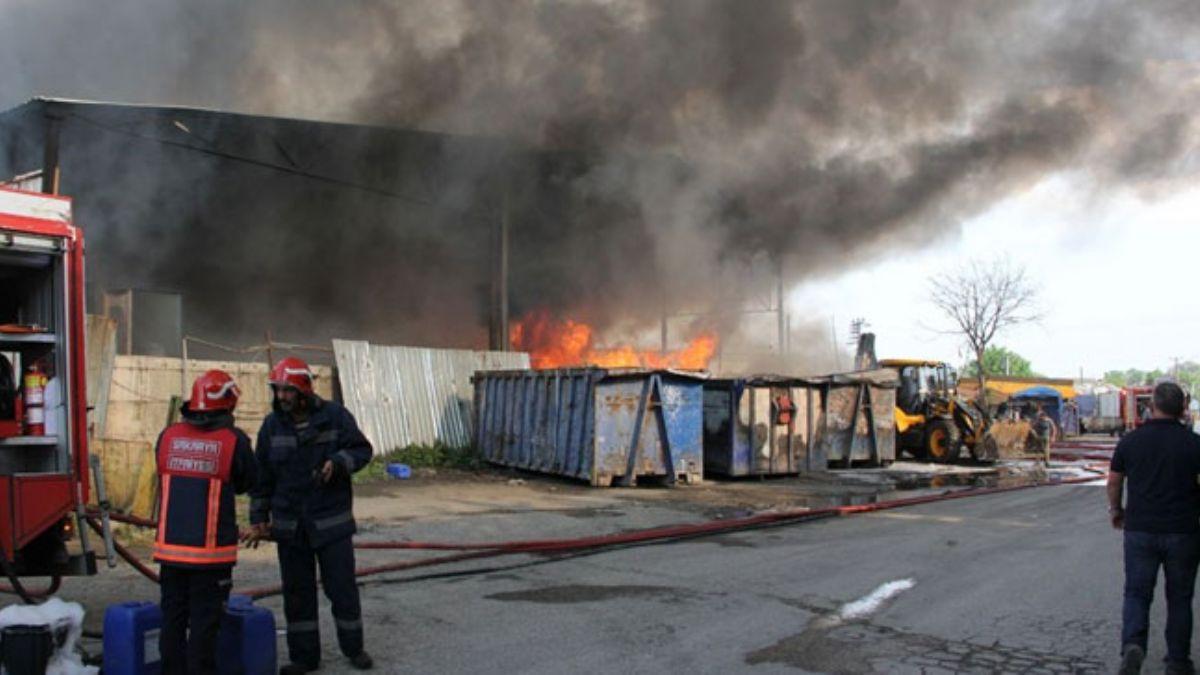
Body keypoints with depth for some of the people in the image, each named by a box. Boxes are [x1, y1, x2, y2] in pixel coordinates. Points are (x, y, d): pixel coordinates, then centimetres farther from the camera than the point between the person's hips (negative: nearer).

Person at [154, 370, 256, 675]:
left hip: (170, 545, 4)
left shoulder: (168, 436, 0)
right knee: (204, 619, 4)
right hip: (211, 548, -4)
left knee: (173, 615, 15)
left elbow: (164, 478, 12)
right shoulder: (233, 440, -11)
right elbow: (248, 482, 3)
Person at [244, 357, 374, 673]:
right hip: (289, 525, 3)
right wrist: (258, 520, 6)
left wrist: (338, 463, -23)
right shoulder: (272, 425, 1)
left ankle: (353, 647, 22)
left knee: (342, 587, 4)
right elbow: (262, 476, 6)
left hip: (331, 520, -2)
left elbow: (362, 449, -3)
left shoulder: (335, 416, -7)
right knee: (297, 591, 9)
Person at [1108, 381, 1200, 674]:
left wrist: (1115, 510, 25)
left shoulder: (1130, 440, -1)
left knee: (1136, 593, 7)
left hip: (1139, 530, 1)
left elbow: (1114, 481, 8)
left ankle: (1132, 645, -16)